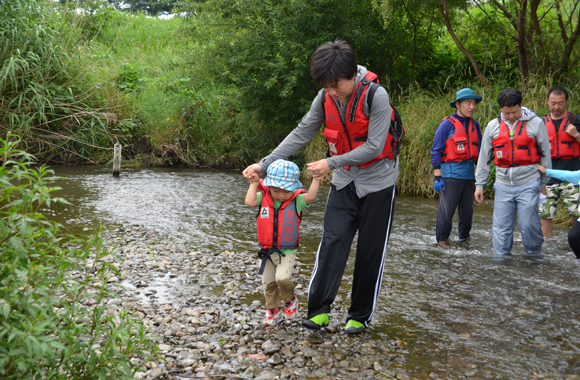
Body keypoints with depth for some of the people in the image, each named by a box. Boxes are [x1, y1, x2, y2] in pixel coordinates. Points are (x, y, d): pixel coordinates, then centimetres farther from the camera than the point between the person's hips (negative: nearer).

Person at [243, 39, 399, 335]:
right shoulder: (326, 97, -7)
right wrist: (265, 164, -9)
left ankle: (360, 316, 13)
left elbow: (374, 146, -23)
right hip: (344, 180, 4)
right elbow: (301, 134, -3)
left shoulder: (375, 96, -22)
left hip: (377, 180, -4)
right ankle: (319, 309, -3)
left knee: (370, 251, 2)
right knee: (332, 242, -6)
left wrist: (331, 162, -25)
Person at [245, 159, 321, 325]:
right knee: (268, 282, 11)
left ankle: (290, 300, 10)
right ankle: (273, 310, 28)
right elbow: (249, 201, -16)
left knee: (282, 277, -20)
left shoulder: (296, 201, -8)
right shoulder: (264, 197, -3)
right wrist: (254, 184, -10)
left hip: (287, 251, -3)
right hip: (267, 250, 3)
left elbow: (310, 197, -22)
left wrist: (316, 179, -26)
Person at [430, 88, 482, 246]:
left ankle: (464, 236, 27)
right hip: (451, 174, -5)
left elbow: (479, 150, 21)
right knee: (446, 209, -5)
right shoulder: (447, 124, -5)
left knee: (467, 209, 11)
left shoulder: (475, 125, 13)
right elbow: (435, 151, -6)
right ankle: (442, 238, 9)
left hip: (469, 174, 6)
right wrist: (437, 177, -11)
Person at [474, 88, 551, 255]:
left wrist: (544, 183, 7)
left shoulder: (535, 123, -1)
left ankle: (535, 254, 20)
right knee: (502, 226, 4)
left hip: (528, 183, -2)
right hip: (503, 184, 2)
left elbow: (545, 154, 6)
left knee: (528, 224, -2)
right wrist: (479, 184, 10)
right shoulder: (493, 126, 5)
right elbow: (484, 157, 11)